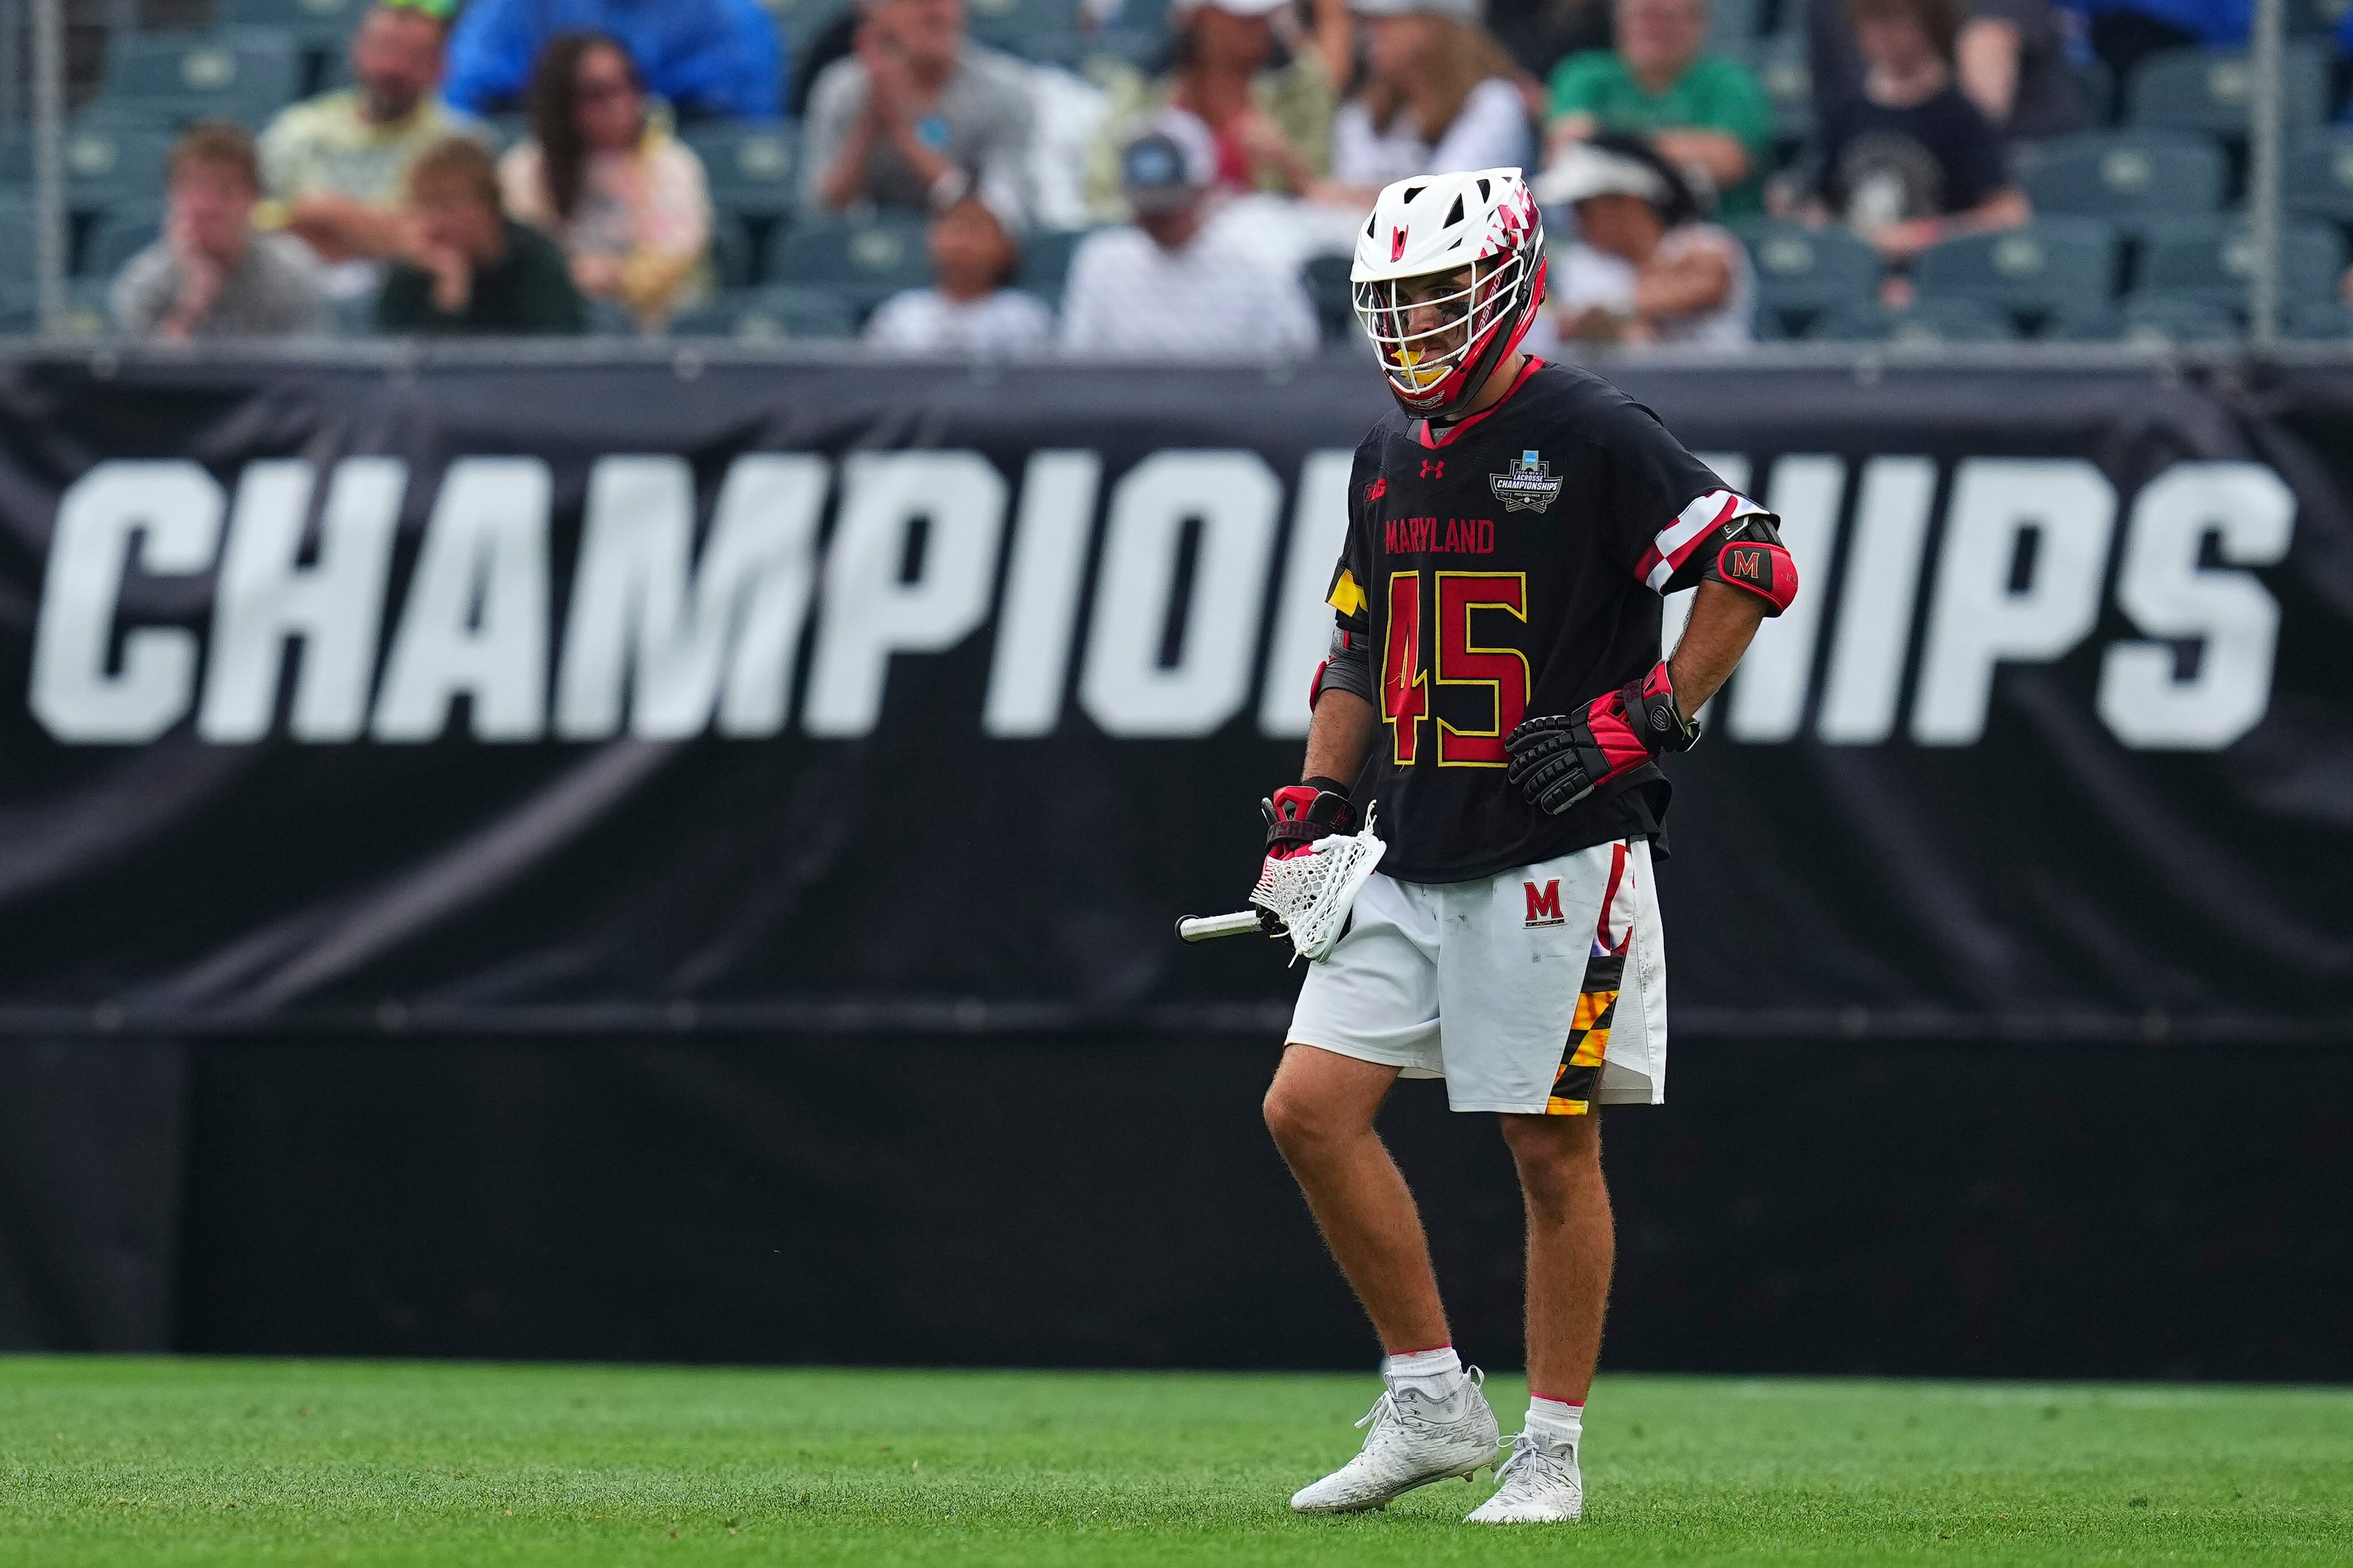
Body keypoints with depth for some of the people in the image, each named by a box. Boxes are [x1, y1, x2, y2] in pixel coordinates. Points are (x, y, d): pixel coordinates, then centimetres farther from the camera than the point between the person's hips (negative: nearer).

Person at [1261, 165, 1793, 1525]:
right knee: (1310, 1109, -2)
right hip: (1409, 860, 7)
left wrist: (1647, 720, -18)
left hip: (1556, 859, -7)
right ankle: (1434, 1405, 7)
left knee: (1553, 1150, -2)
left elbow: (1756, 567, -14)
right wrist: (1313, 813, 15)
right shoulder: (1390, 456, 14)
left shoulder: (1594, 437, -10)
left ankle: (1553, 1452, 7)